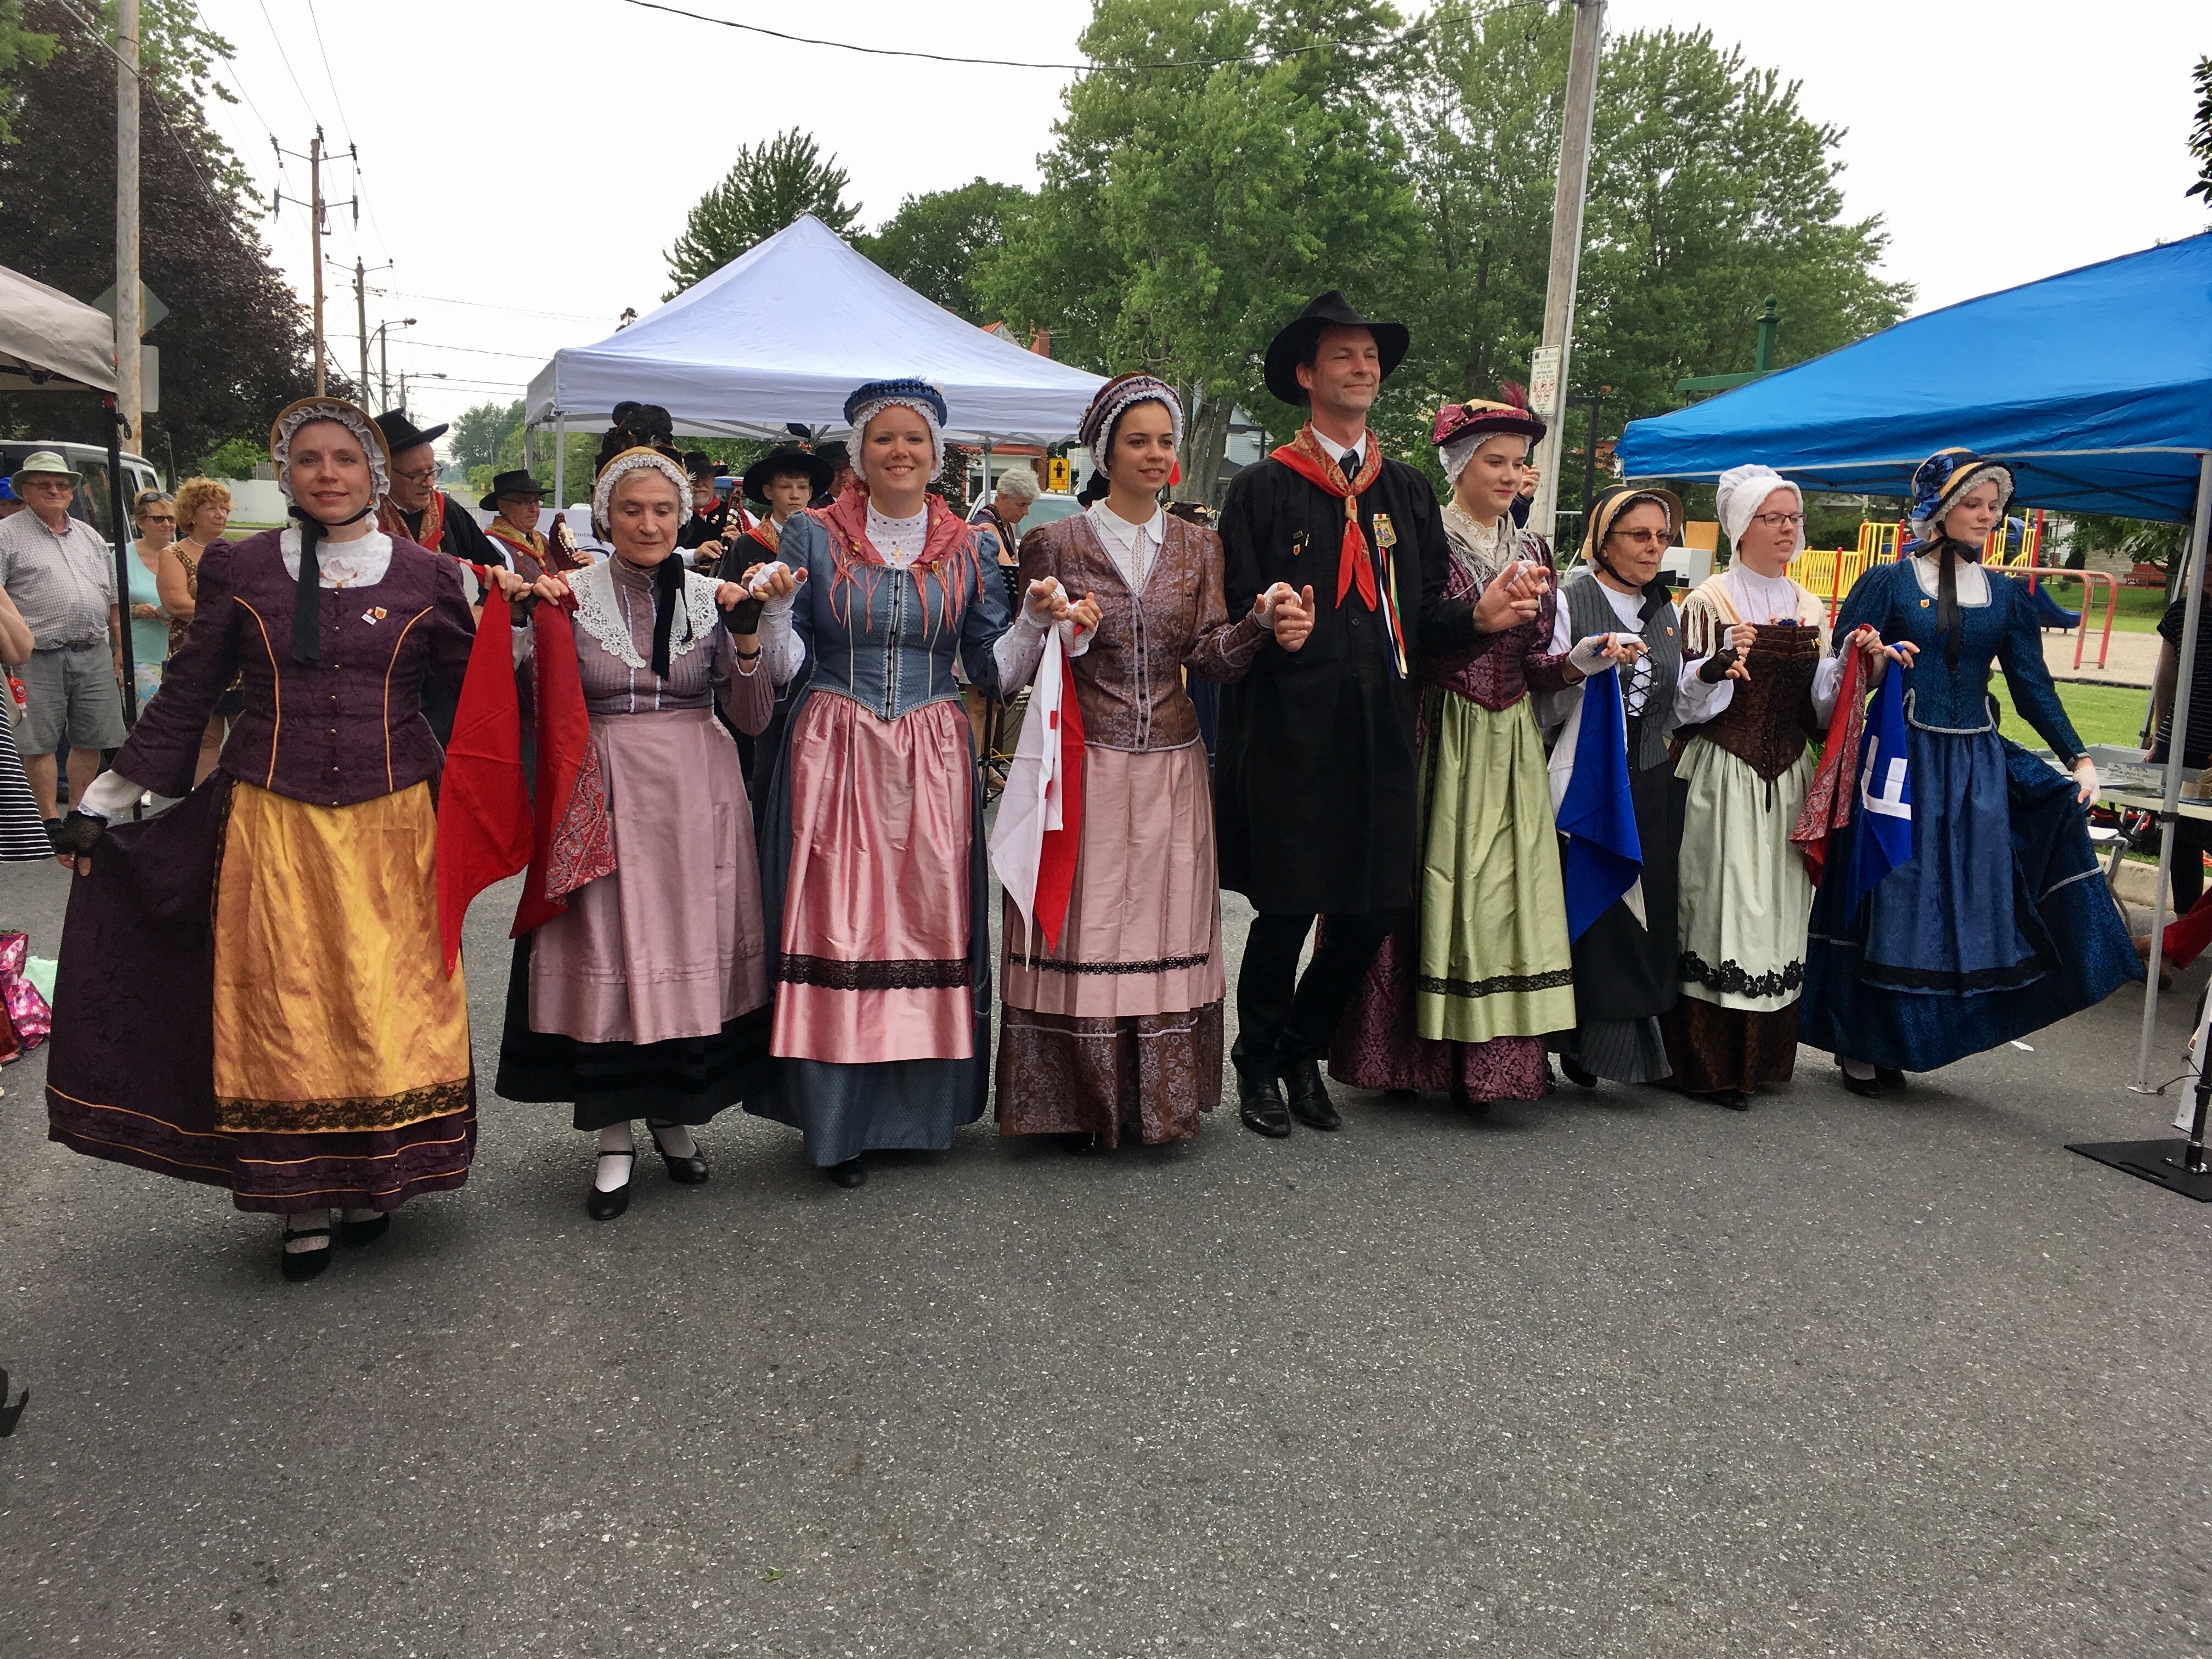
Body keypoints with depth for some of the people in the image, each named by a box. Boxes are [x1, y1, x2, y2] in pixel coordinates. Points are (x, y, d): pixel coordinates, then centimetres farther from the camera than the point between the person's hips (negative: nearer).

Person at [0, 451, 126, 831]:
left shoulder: (90, 537, 19)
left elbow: (112, 600, 22)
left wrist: (121, 650, 18)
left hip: (95, 655, 5)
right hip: (39, 658, -5)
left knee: (90, 741, 7)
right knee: (40, 742, -1)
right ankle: (50, 818, 6)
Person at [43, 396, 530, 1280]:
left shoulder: (424, 575, 5)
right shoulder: (240, 569, 5)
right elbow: (187, 695, 10)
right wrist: (108, 800, 12)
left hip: (390, 821, 0)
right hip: (273, 819, 0)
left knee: (388, 1000, 3)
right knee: (283, 1004, 2)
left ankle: (373, 1176, 21)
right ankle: (300, 1197, 13)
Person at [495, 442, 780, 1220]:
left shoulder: (712, 596, 6)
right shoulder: (573, 593, 3)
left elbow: (753, 718, 4)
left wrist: (746, 637, -10)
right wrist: (538, 621, -8)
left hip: (697, 794, 1)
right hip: (604, 794, -1)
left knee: (694, 950, 5)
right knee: (606, 952, -1)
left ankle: (674, 1114, 26)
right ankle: (615, 1141, 13)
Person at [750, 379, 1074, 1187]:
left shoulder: (972, 547, 9)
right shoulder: (812, 535, 3)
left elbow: (992, 670, 7)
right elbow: (785, 663, 1)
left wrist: (1035, 621, -9)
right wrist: (773, 604, -17)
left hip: (932, 762, 2)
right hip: (833, 755, -1)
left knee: (931, 918, 2)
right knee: (835, 923, -3)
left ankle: (919, 1105, 19)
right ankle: (838, 1119, 10)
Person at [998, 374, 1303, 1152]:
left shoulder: (1197, 547, 11)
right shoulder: (1056, 544, 1)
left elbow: (1210, 654, 0)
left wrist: (1262, 623, -19)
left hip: (1171, 767, 3)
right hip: (1086, 764, -3)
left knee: (1167, 928, 6)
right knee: (1082, 928, -1)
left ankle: (1158, 1102, 18)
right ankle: (1077, 1105, 13)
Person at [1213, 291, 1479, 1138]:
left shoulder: (1408, 490, 16)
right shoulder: (1262, 489, 2)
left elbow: (1425, 614, 12)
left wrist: (1478, 615, -7)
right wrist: (1272, 629, -25)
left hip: (1382, 732, 5)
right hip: (1292, 731, -4)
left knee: (1372, 907, 6)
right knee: (1286, 907, 0)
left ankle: (1304, 1052, 28)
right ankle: (1259, 1066, 21)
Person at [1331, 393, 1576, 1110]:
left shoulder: (1532, 551, 15)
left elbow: (1534, 661, 13)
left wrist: (1575, 663, -6)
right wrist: (1480, 618, -20)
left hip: (1510, 745, 5)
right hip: (1438, 741, -5)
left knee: (1504, 890, 2)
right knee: (1432, 884, -3)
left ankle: (1489, 1057, 8)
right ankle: (1415, 1050, 8)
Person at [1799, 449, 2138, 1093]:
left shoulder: (2008, 595, 11)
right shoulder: (1886, 583, 1)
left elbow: (2033, 686, 9)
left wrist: (2078, 758, -1)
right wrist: (1871, 660, -26)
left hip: (1976, 770, 4)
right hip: (1897, 763, -4)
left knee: (1964, 902, 4)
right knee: (1888, 894, -1)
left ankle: (1899, 1046, 15)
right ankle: (1863, 1045, 10)